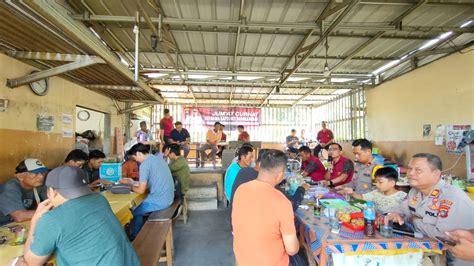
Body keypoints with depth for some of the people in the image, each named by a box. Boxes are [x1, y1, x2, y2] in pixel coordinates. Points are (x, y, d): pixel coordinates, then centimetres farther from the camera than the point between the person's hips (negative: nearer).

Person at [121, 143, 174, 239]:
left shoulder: (144, 165, -16)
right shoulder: (159, 159, 9)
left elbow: (141, 190, -13)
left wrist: (131, 187, 7)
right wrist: (132, 182, 20)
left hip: (159, 201, -8)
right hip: (168, 198, 8)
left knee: (134, 212, 12)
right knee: (140, 206, 25)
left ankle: (135, 237, 31)